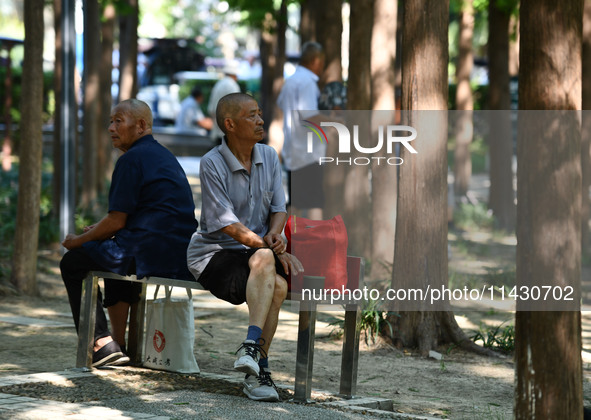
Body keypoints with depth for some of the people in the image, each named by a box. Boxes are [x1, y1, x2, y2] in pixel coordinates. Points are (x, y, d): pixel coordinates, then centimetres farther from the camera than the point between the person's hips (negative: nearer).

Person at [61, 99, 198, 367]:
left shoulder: (132, 159, -9)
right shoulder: (165, 156, 21)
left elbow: (117, 221, -11)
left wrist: (78, 241, 4)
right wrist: (99, 229, 26)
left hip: (151, 254, -9)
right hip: (182, 260, 10)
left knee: (73, 263, 8)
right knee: (116, 255, 37)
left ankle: (103, 345, -2)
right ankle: (121, 344, 31)